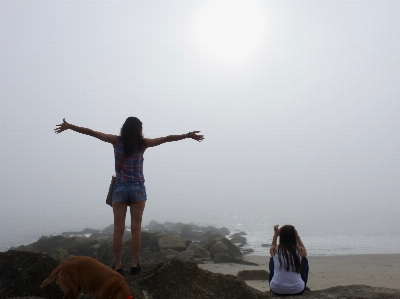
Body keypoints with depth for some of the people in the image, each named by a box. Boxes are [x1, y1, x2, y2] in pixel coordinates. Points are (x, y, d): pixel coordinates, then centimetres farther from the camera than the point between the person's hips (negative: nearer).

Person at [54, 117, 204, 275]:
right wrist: (188, 135, -2)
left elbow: (91, 132, 4)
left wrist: (68, 126, 10)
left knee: (118, 229, 4)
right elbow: (167, 138, -5)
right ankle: (134, 264, 8)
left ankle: (118, 265, 8)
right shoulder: (143, 143, -2)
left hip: (120, 188, 1)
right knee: (136, 228, 4)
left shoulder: (117, 141, 1)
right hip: (137, 189, -1)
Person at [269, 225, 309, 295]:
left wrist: (275, 235, 17)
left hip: (277, 289, 1)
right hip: (297, 290, 0)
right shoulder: (299, 250, -10)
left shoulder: (275, 249, -9)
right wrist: (297, 237, 11)